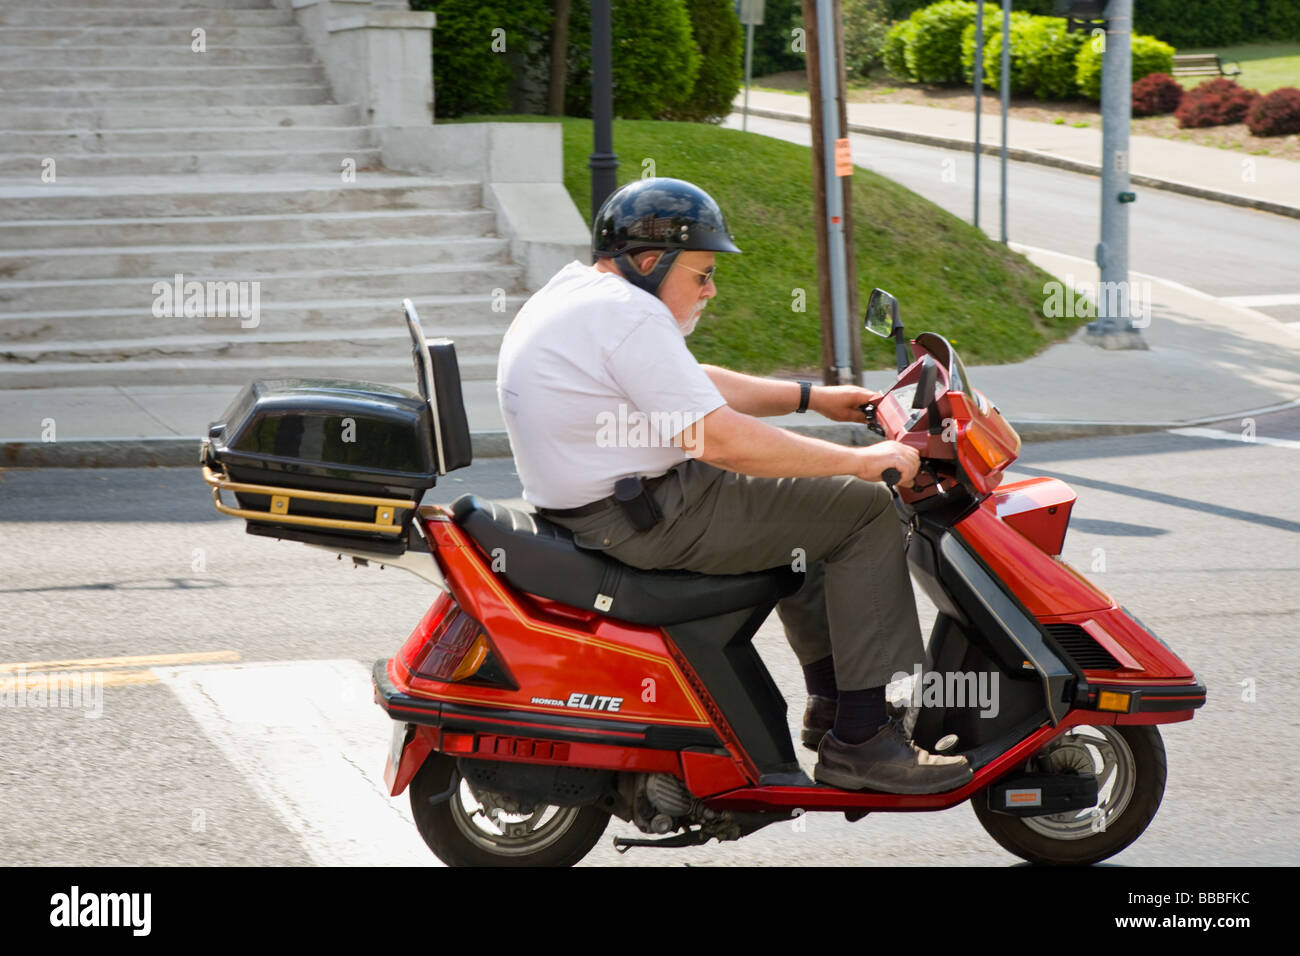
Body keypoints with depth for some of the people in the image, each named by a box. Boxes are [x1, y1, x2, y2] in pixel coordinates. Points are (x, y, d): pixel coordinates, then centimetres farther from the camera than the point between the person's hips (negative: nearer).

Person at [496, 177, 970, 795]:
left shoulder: (572, 290, 14)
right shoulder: (628, 315, -20)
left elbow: (696, 389, 23)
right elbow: (720, 438, -25)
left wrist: (812, 398, 21)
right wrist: (859, 461, -19)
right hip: (648, 521, -11)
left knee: (801, 500, 29)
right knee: (865, 510, -6)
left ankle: (832, 701, 32)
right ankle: (859, 742, -5)